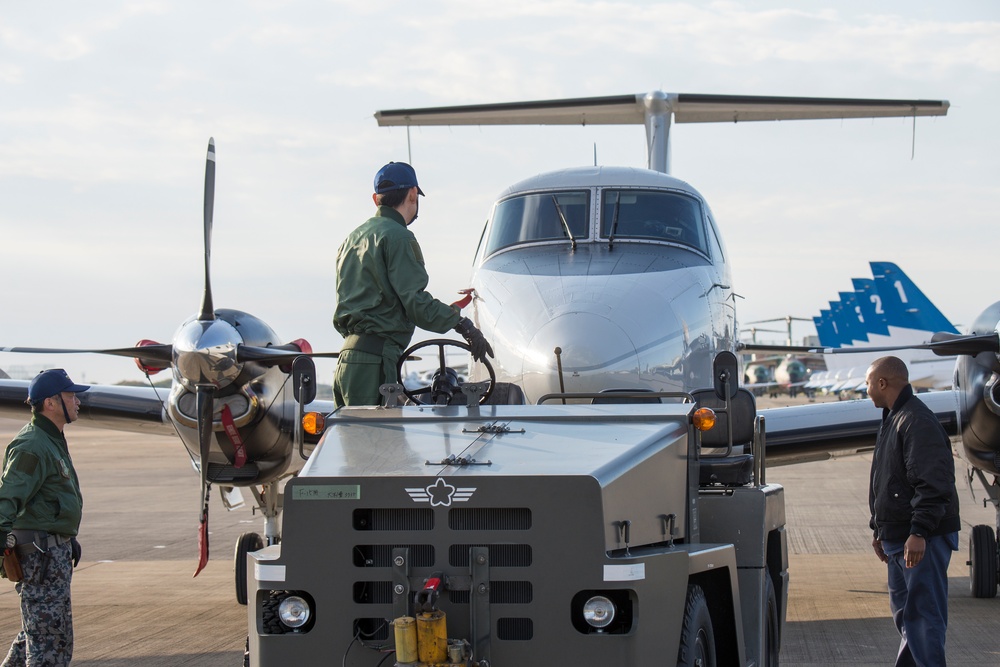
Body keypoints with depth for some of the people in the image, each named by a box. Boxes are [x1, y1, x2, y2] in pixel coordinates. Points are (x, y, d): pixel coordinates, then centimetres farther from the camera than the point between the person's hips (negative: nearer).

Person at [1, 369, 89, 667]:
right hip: (40, 550, -11)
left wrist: (70, 538, 33)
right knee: (49, 633, -9)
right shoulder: (32, 446, -16)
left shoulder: (53, 441, 18)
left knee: (39, 629, 19)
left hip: (56, 548, 11)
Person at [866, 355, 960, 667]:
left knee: (922, 615, -11)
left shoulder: (918, 422, -16)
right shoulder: (891, 420, 18)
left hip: (924, 539, -11)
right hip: (898, 537, 11)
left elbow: (932, 484, -24)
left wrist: (919, 531, -28)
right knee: (904, 612, 16)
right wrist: (879, 529, 25)